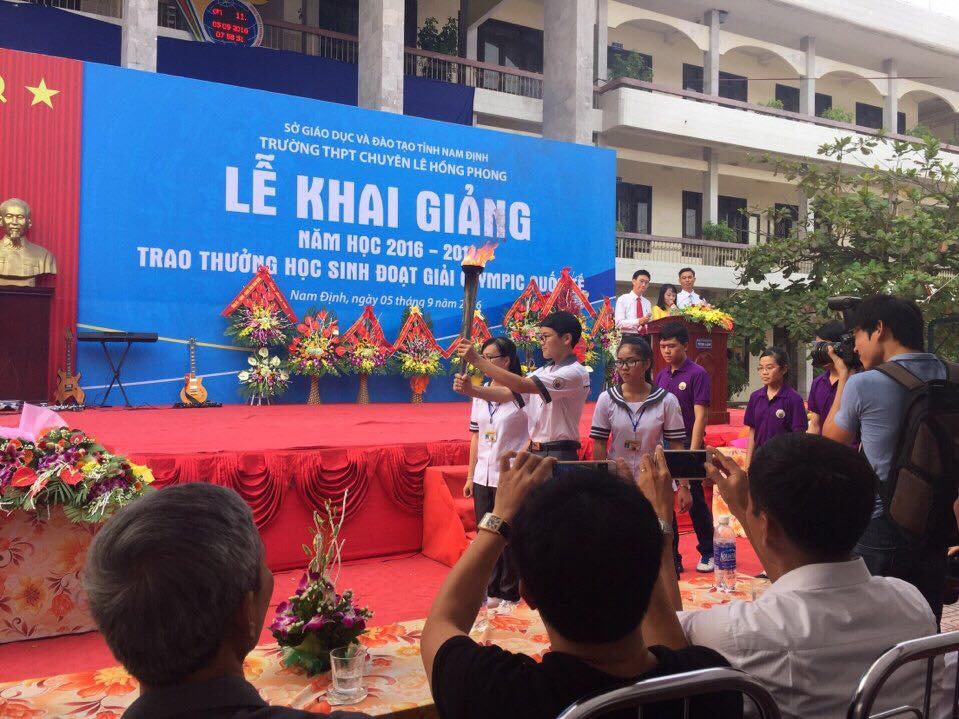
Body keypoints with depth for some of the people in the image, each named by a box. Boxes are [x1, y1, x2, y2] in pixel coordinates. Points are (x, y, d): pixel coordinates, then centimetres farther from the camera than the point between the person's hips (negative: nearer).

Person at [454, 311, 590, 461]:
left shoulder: (576, 373, -13)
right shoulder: (542, 372, 15)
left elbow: (523, 386, -23)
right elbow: (508, 393, 2)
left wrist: (477, 360, -24)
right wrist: (471, 389, -15)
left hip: (560, 458, -8)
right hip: (535, 454, 8)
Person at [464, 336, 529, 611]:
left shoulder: (523, 392, -9)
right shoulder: (480, 394, 10)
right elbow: (476, 436, 14)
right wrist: (470, 475, 13)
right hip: (483, 476, 6)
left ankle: (510, 595, 17)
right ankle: (492, 592, 25)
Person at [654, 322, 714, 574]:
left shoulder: (697, 374, -8)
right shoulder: (661, 376, 10)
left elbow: (700, 417, -13)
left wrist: (692, 454, -18)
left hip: (687, 447, -6)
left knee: (695, 501, 5)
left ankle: (708, 552, 23)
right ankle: (670, 557, 17)